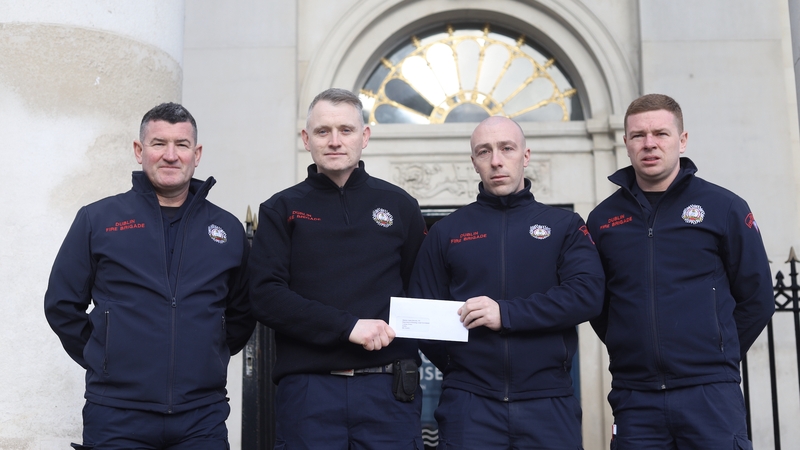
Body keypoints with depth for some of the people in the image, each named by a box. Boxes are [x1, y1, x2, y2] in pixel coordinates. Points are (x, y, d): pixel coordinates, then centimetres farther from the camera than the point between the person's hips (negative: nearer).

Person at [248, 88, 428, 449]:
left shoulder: (400, 206, 11)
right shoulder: (282, 210, 7)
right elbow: (266, 298, -4)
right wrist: (347, 326, -13)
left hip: (388, 390, 1)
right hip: (308, 388, -1)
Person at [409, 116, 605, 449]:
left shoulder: (565, 226, 7)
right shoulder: (446, 232, 10)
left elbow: (587, 295, -7)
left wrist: (507, 313, -16)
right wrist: (456, 367, -2)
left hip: (549, 400, 0)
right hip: (468, 402, 0)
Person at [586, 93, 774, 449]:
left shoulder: (723, 207, 2)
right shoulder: (602, 219, 8)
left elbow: (757, 299, 5)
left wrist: (716, 356, 7)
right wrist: (633, 353, 7)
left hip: (709, 393, -2)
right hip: (634, 399, 2)